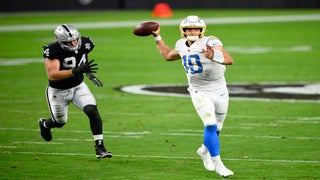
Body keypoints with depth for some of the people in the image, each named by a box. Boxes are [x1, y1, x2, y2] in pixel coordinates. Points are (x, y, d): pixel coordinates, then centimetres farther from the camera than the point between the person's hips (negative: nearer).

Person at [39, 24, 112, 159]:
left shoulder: (84, 44, -14)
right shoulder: (53, 51, -30)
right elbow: (52, 75, -38)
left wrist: (87, 71, 9)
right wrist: (77, 71, -44)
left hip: (78, 87, 3)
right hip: (58, 91, -3)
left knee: (92, 111, -19)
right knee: (60, 122, 17)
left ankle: (100, 147, -13)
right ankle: (45, 124, 54)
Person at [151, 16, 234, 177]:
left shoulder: (209, 43, -19)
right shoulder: (182, 46, 0)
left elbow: (230, 60, -34)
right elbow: (168, 55, 24)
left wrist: (214, 56, -52)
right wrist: (157, 37, 21)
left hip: (219, 91, -1)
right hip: (199, 92, 1)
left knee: (215, 129, 13)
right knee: (210, 125, -17)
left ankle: (204, 151, 43)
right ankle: (217, 164, -7)